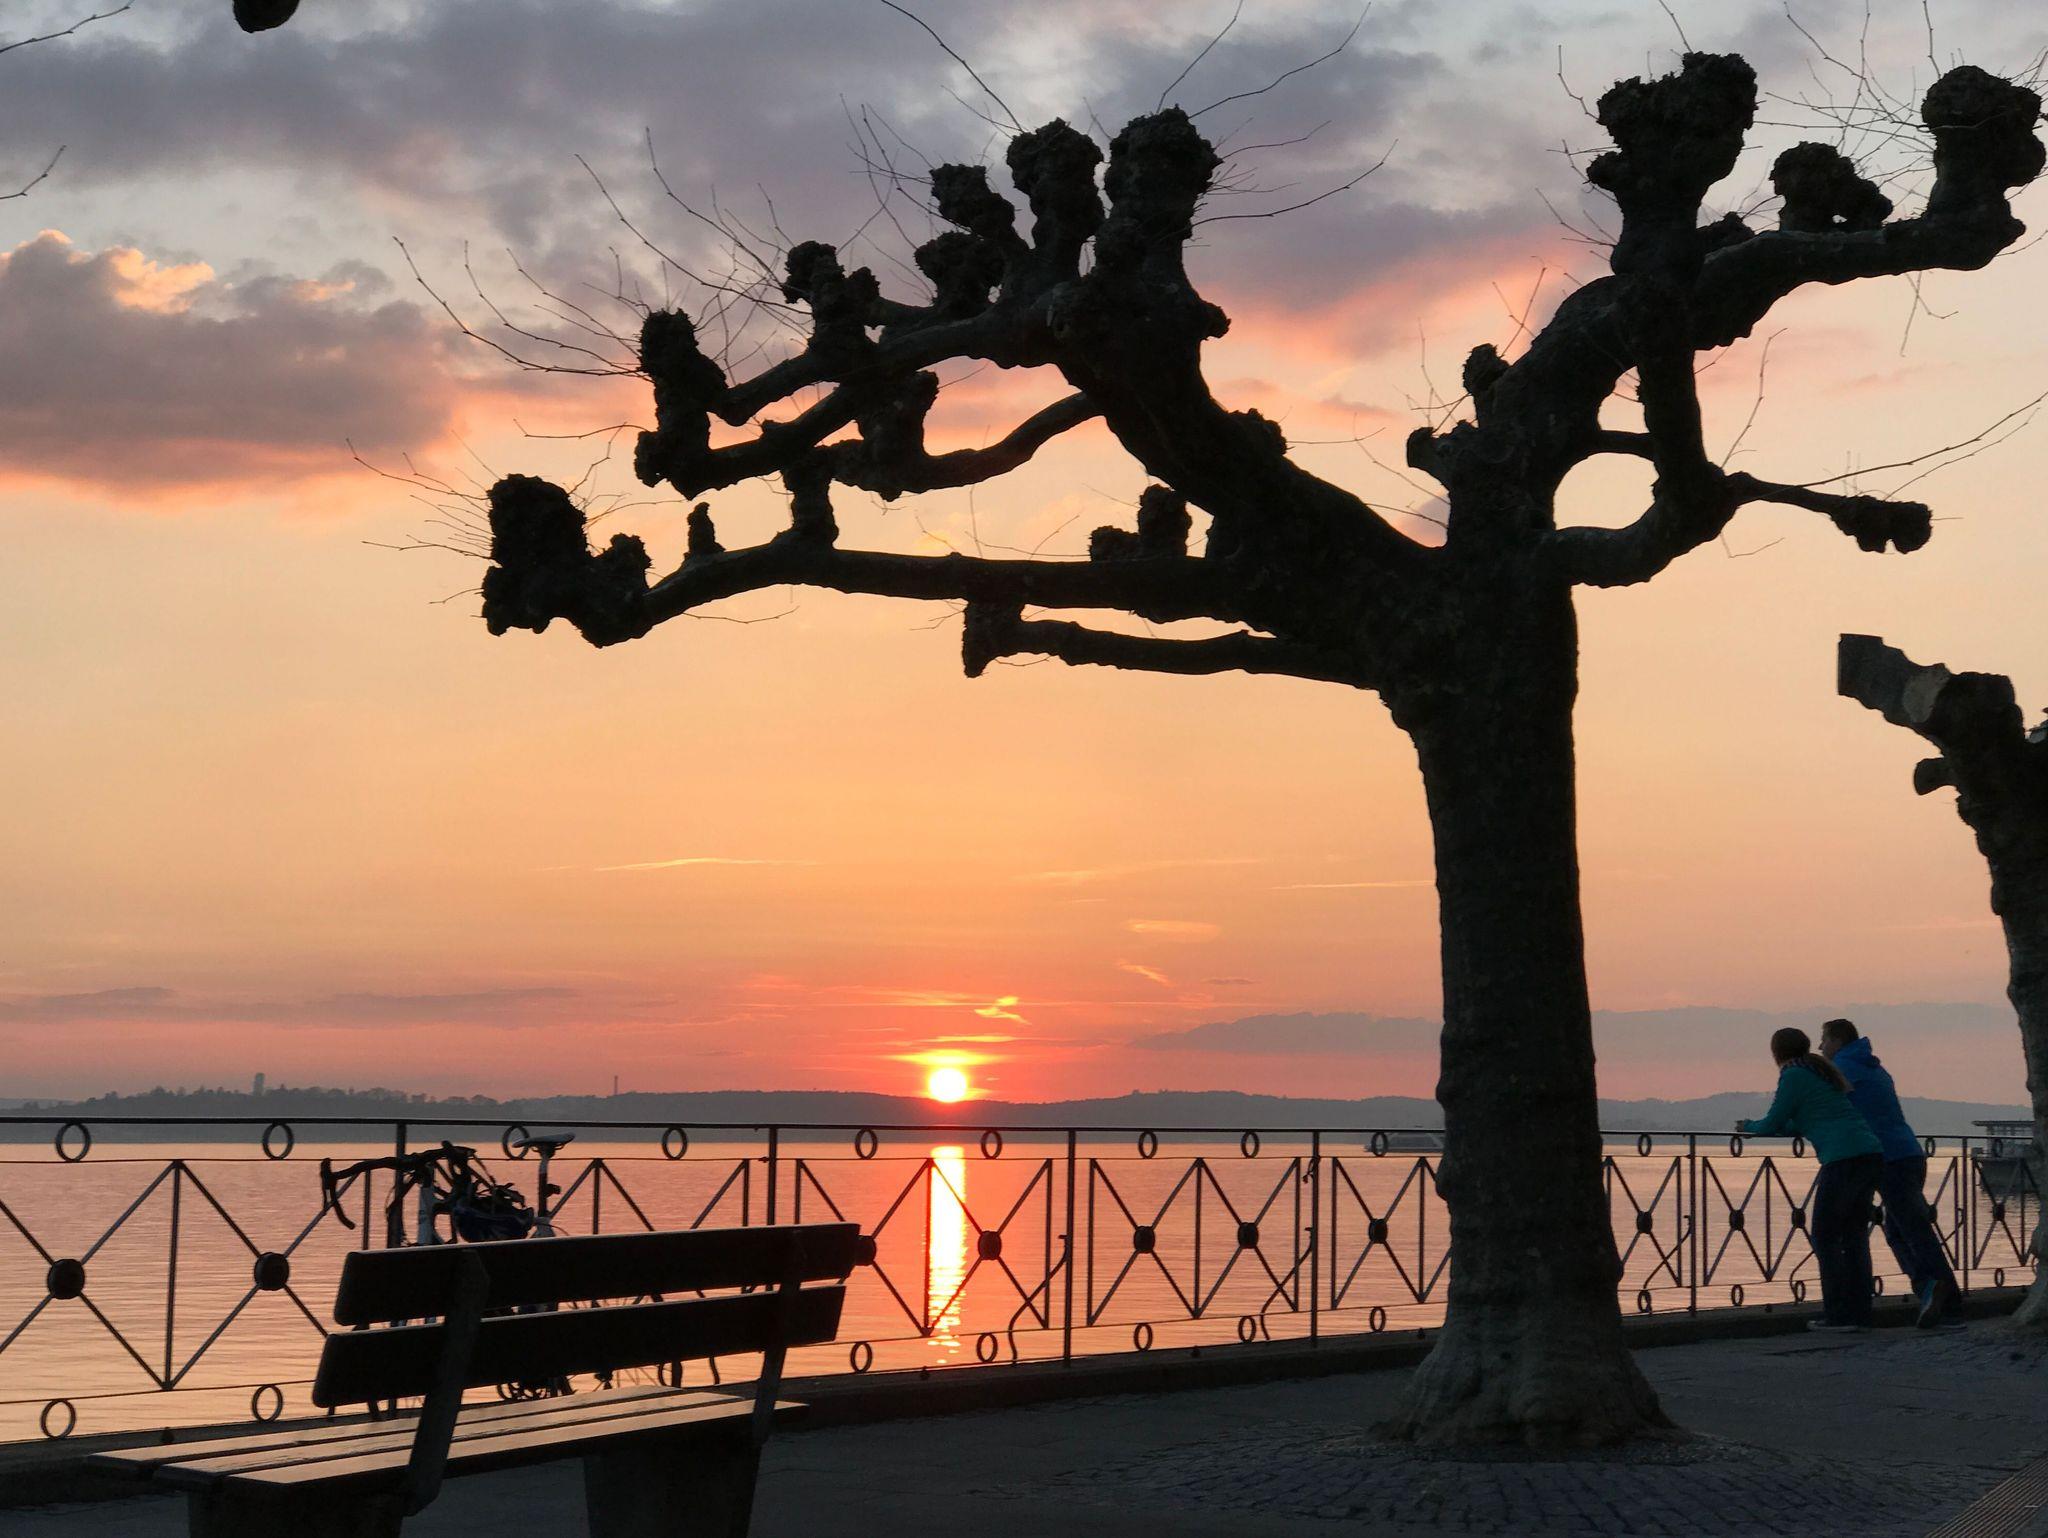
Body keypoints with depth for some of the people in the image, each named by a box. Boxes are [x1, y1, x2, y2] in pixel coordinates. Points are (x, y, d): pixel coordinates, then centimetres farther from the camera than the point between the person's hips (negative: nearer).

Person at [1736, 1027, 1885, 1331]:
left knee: (1824, 1235, 0)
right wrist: (1758, 1128, 33)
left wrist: (1750, 1126, 22)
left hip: (1843, 1158, -8)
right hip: (1871, 1154, 8)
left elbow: (1772, 1124, 1)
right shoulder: (1822, 1072, 25)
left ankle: (1838, 1313, -3)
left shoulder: (1794, 1076, -1)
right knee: (1853, 1234, 13)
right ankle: (1858, 1312, 12)